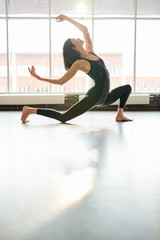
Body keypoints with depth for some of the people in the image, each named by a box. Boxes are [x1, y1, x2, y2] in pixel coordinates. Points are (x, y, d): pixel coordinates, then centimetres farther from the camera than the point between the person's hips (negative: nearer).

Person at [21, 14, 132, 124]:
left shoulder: (90, 52, 7)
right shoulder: (79, 63, -13)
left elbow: (84, 29, 14)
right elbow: (61, 81, -11)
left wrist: (66, 18, 19)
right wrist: (39, 78, -18)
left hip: (104, 98, 8)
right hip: (94, 97, -8)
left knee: (127, 88, 20)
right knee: (63, 118, -10)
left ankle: (120, 115, 9)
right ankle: (30, 110, -2)